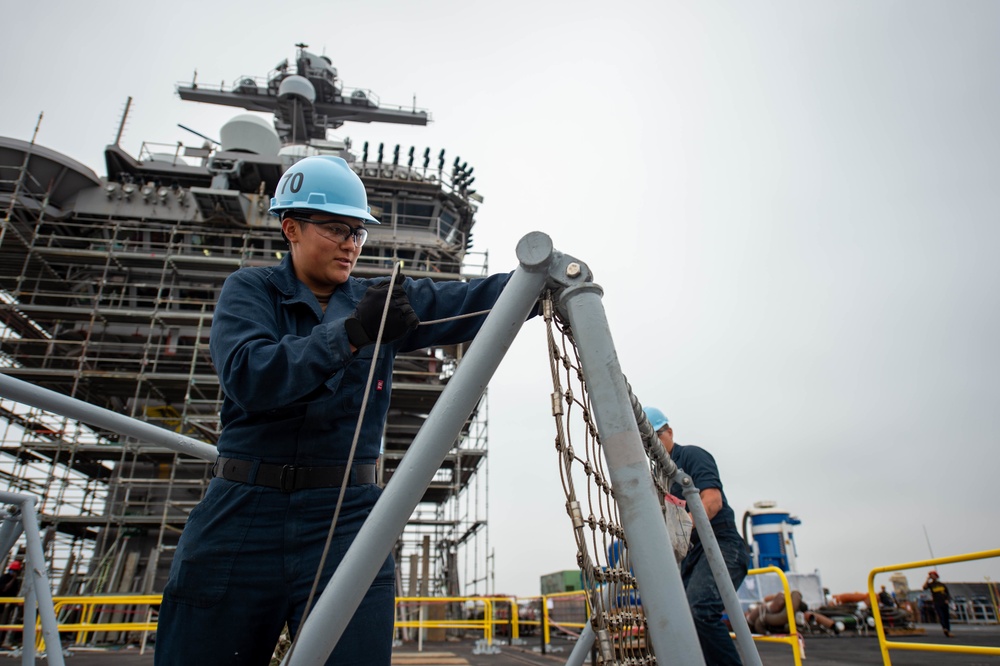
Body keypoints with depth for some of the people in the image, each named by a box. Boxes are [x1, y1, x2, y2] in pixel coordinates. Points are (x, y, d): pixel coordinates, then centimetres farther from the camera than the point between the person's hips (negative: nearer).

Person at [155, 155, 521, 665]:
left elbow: (472, 301, -2)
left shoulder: (383, 300, 9)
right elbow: (249, 376, -17)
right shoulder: (250, 290, 2)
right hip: (243, 520, -1)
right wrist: (352, 331, -26)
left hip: (346, 519, 1)